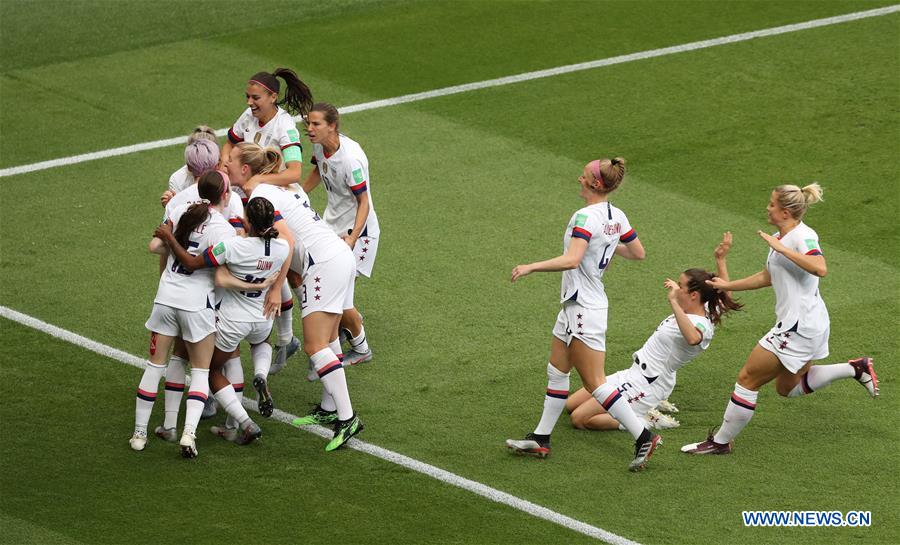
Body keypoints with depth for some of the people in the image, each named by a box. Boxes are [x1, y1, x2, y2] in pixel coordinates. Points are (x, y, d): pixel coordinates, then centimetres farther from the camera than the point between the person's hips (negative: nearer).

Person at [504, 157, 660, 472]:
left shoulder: (586, 217, -21)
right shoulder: (617, 217, 5)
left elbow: (571, 260, -34)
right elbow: (638, 253, 15)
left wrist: (530, 267, -27)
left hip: (582, 310, -10)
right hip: (577, 305, 10)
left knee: (595, 383, -4)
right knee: (557, 372, 17)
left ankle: (643, 437, -4)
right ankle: (540, 440, 24)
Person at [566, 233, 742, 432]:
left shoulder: (700, 325, -26)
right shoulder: (706, 312, 2)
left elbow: (693, 338, -52)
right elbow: (723, 294, 22)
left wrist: (674, 301, -52)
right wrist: (721, 260, 16)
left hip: (645, 385, -10)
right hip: (635, 374, 10)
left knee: (579, 418, -15)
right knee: (570, 406, 15)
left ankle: (642, 420, -5)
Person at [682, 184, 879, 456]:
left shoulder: (803, 236, -17)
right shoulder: (779, 238, 12)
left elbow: (820, 269, -36)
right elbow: (767, 277, 25)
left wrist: (781, 248, -31)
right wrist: (728, 286, 23)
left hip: (799, 326, -10)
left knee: (748, 379, -2)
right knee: (787, 388, 23)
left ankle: (721, 441, 8)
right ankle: (855, 369, 19)